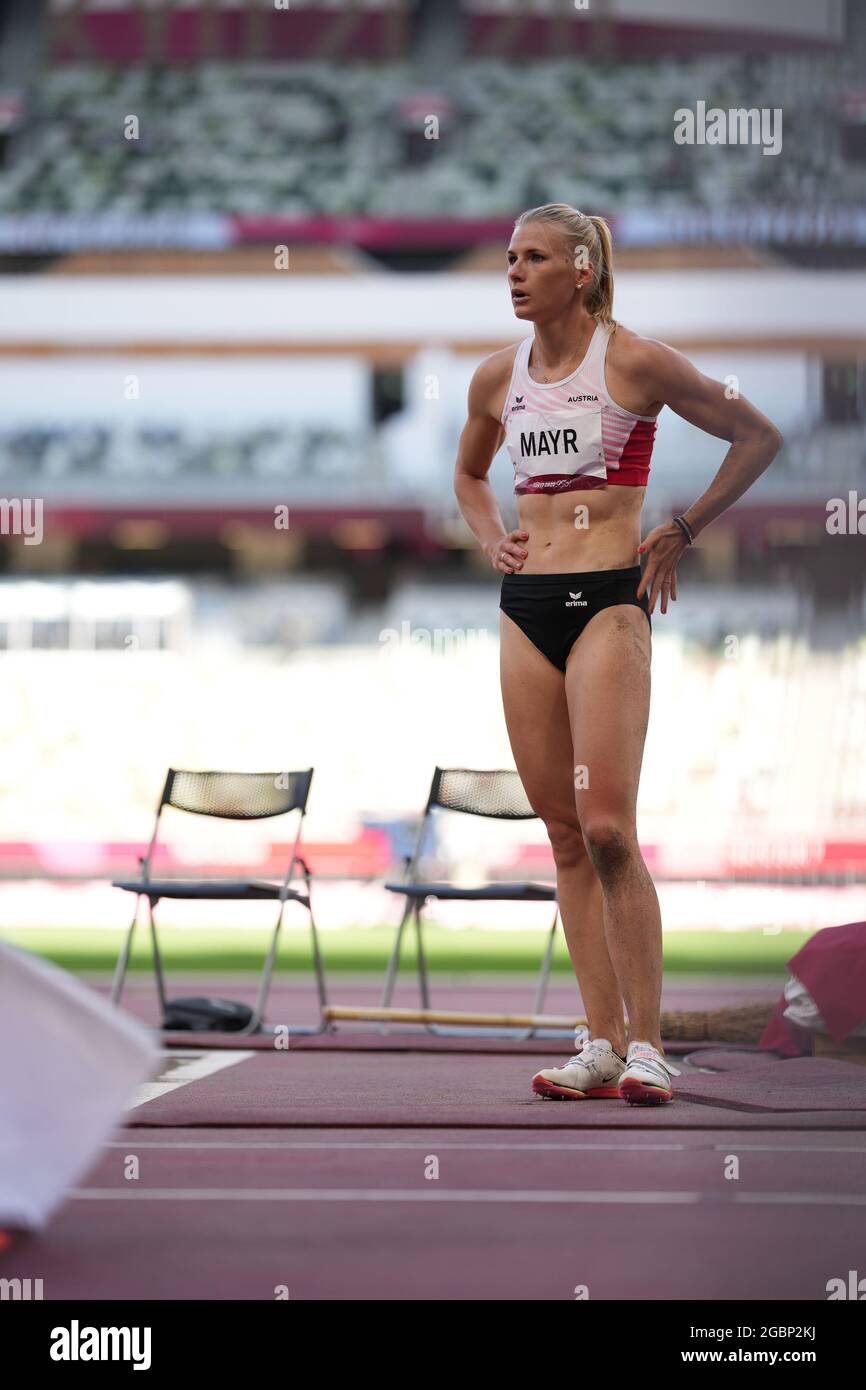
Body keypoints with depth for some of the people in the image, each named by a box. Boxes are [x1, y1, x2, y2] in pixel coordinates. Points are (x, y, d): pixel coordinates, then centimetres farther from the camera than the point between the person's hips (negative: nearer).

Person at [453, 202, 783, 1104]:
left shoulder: (635, 363, -4)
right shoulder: (498, 378, 11)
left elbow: (759, 437, 3)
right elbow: (468, 474, 31)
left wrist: (682, 532, 0)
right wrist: (491, 540, 11)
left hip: (607, 604, -5)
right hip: (526, 607, 5)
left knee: (607, 828, -15)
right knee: (565, 836, 3)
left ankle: (647, 1045, -9)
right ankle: (603, 1042, 6)